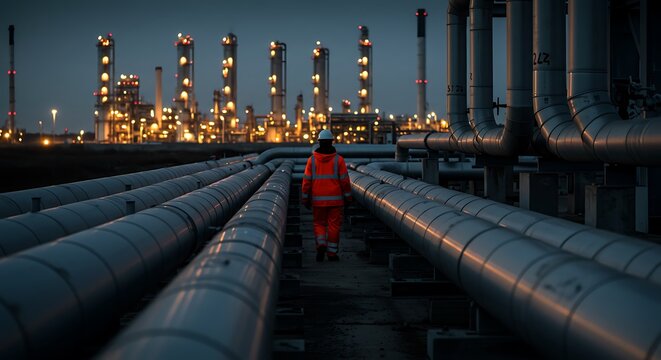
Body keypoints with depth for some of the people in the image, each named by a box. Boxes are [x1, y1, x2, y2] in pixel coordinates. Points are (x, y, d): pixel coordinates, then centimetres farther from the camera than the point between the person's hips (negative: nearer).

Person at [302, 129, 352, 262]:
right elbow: (345, 180, -4)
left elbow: (307, 181, -2)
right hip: (335, 200, -1)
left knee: (319, 224, 13)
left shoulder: (312, 160, -1)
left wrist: (305, 199, 5)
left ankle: (321, 245, -10)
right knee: (334, 226, 6)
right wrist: (348, 197, 4)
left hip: (318, 200, 1)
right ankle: (332, 253, 6)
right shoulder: (338, 160, -4)